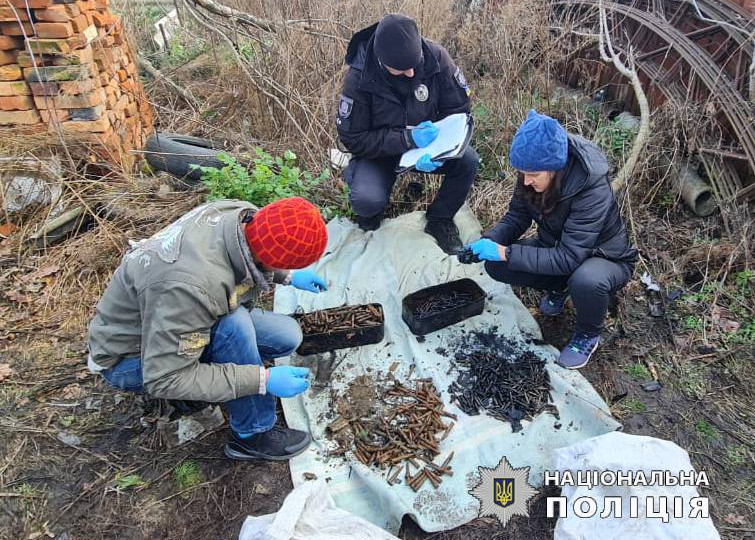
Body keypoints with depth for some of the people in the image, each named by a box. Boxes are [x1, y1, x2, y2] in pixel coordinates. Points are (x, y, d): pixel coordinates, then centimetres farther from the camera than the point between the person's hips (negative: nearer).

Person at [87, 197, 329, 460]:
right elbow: (164, 379, -31)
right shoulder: (191, 285, -42)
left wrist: (288, 278, 8)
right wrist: (263, 379, -33)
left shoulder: (244, 214, -19)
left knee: (287, 336, -6)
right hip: (133, 357, -7)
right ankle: (253, 434, -13)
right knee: (233, 325, -33)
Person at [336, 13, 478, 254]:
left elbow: (458, 110, -10)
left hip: (425, 140, 3)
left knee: (468, 161, -24)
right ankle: (370, 217, 9)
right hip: (379, 151, -2)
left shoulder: (435, 57, -19)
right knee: (367, 200, -32)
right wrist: (407, 139, -31)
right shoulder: (359, 77, -24)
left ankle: (439, 220, 3)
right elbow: (353, 139, -19)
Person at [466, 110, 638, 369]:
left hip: (606, 258, -5)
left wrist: (506, 252, -39)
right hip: (556, 248, 6)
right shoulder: (534, 174, -18)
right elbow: (516, 217, -6)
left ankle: (589, 334, -6)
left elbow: (568, 258, -37)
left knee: (586, 281, -41)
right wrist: (488, 241, -26)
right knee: (495, 265, -15)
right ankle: (559, 286, 12)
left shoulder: (592, 189, -36)